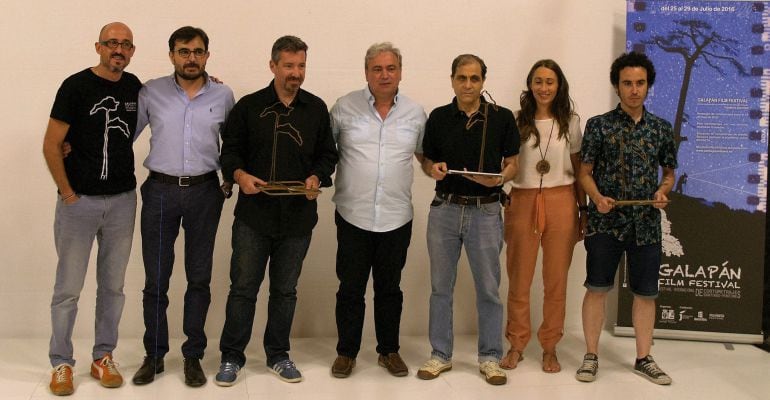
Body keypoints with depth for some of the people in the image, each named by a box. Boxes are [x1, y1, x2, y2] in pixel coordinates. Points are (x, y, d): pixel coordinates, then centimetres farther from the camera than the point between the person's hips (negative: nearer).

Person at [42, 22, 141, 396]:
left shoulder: (134, 87, 6)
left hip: (122, 200, 4)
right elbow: (51, 145, -6)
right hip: (79, 200, -4)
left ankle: (103, 358, 23)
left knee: (112, 285, 11)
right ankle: (61, 363, 16)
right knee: (68, 286, 2)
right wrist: (68, 193, -8)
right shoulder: (76, 86, -8)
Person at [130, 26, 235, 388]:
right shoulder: (151, 93, 1)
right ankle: (154, 355, 19)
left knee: (199, 277, 7)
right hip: (160, 191, 0)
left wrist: (230, 180, 7)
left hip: (204, 192, 1)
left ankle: (193, 356, 19)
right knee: (156, 278, 4)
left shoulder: (223, 96, 3)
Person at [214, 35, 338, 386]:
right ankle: (231, 357, 17)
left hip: (298, 216, 2)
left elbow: (327, 155, 11)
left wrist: (317, 178, -9)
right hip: (253, 214, -2)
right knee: (243, 287, 3)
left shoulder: (317, 109, 7)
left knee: (285, 290, 13)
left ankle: (278, 355, 27)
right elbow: (230, 150, 3)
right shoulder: (249, 106, 1)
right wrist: (239, 175, -17)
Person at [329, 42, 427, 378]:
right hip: (353, 215, -1)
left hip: (396, 217, 2)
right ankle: (346, 352, 22)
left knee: (389, 288, 14)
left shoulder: (415, 112, 5)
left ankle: (389, 351, 28)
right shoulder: (345, 107, -1)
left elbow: (425, 154, 17)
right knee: (350, 288, 7)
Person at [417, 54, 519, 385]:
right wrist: (433, 169, -11)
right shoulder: (438, 117, 4)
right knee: (441, 286, 9)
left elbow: (512, 163, 4)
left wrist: (499, 178, -17)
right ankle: (440, 354, 22)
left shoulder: (502, 118, 0)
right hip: (445, 209, 2)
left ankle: (490, 357, 19)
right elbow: (427, 161, 12)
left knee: (488, 289, 5)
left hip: (485, 211, -1)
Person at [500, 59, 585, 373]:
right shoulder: (517, 122, 5)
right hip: (523, 203, 0)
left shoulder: (570, 122, 7)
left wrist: (584, 211, 5)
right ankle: (516, 345, 20)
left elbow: (579, 170, 9)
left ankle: (550, 348, 20)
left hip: (560, 203, 0)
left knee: (556, 281, 6)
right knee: (519, 280, 6)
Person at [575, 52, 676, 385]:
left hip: (646, 223, 3)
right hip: (605, 221, -2)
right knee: (597, 288, 1)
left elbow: (669, 173, 15)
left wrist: (663, 191, -6)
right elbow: (585, 171, 1)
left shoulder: (661, 128, 8)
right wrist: (597, 198, -16)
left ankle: (643, 359, 23)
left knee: (646, 293, 9)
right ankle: (591, 356, 15)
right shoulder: (599, 125, 1)